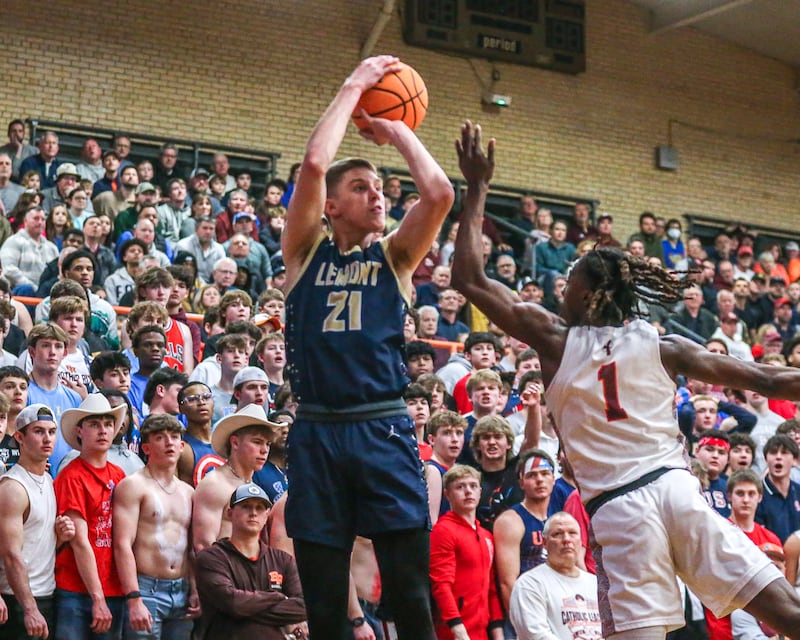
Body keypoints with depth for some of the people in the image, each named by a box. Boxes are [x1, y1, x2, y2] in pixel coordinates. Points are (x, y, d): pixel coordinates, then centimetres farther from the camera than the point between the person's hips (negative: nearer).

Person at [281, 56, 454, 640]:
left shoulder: (393, 257, 11)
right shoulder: (306, 253, 8)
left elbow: (441, 193, -7)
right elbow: (313, 165, -7)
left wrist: (395, 129, 5)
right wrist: (355, 87, 1)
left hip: (384, 430, 0)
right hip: (318, 433, 0)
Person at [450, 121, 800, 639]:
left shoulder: (556, 339, 7)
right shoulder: (662, 347, 11)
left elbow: (470, 279, 11)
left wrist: (478, 188, 17)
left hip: (617, 509, -2)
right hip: (675, 487, 2)